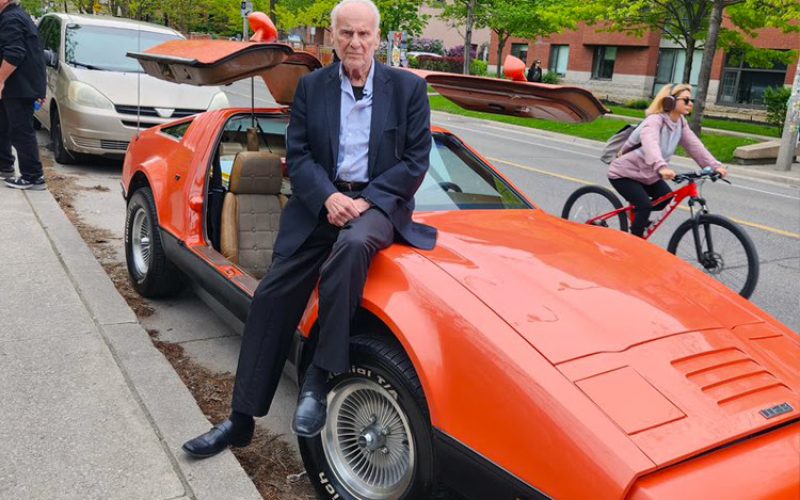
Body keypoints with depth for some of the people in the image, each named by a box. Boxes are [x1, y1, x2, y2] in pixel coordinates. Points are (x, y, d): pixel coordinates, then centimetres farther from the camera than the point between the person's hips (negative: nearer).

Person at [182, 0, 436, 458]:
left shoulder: (409, 88, 3)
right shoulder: (311, 87, 9)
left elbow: (415, 160, -2)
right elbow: (297, 154, 4)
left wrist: (365, 201, -13)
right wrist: (328, 197, -14)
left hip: (379, 204, -2)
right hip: (319, 204, 3)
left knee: (353, 245, -38)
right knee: (272, 298, -7)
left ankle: (319, 379, -25)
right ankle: (242, 420, 5)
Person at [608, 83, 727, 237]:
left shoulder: (681, 122, 0)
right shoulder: (655, 120, -26)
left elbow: (694, 145, -6)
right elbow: (650, 144, -45)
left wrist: (714, 166, -19)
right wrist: (661, 167, -63)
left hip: (647, 173, 8)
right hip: (624, 173, -8)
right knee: (645, 205, -19)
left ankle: (637, 214, 23)